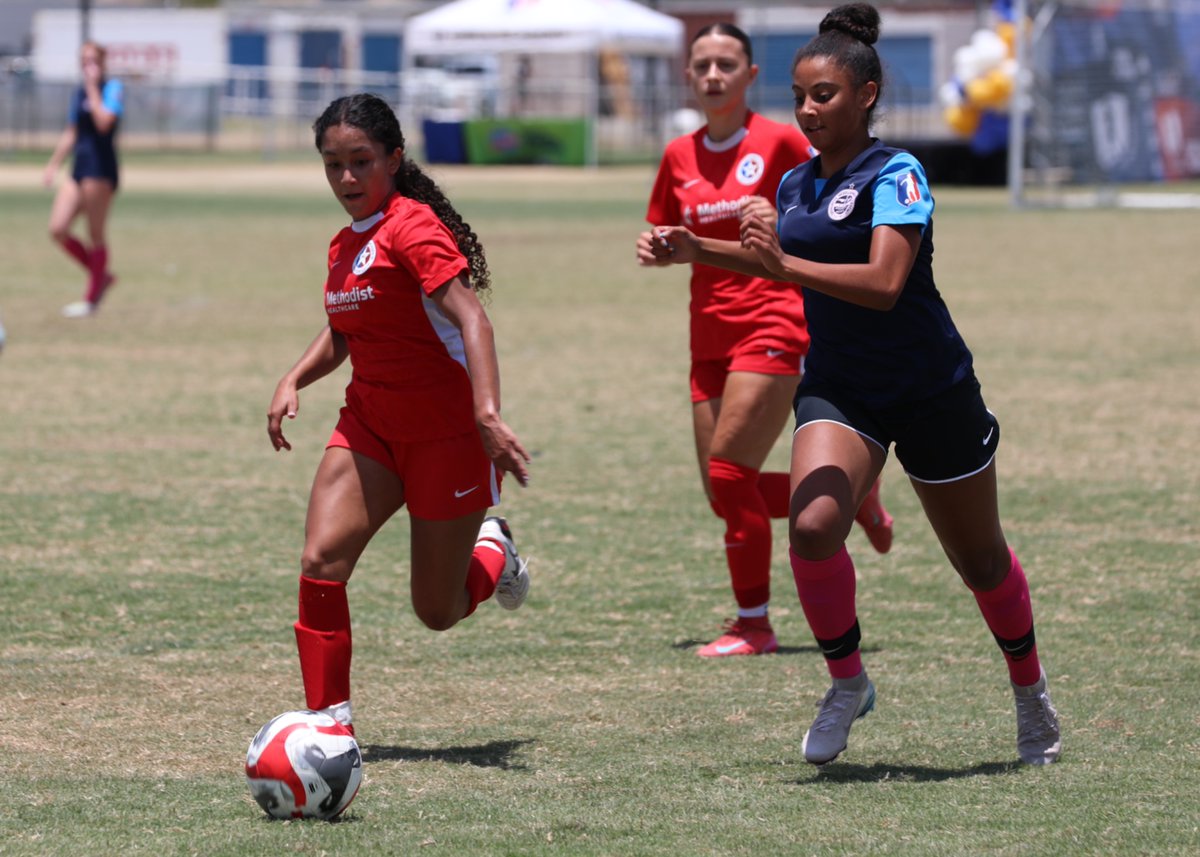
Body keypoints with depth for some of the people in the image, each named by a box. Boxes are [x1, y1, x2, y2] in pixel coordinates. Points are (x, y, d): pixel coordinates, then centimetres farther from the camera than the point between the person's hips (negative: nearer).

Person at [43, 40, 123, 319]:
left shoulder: (113, 88, -5)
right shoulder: (79, 93, 17)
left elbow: (104, 123, -21)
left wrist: (93, 88, -15)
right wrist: (53, 165, 21)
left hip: (101, 170, -8)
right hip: (78, 170, 8)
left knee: (96, 234, -2)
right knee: (58, 230, -1)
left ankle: (91, 299, 7)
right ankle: (102, 276, 15)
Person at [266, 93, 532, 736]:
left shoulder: (411, 227, -17)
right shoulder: (344, 245, 9)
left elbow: (470, 318, -27)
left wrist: (487, 415, -39)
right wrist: (294, 380, 9)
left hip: (446, 434, -7)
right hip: (370, 428, 7)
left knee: (437, 611, 3)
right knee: (320, 563, -15)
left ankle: (492, 552, 36)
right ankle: (331, 719, -9)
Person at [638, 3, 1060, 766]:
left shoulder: (896, 175, -16)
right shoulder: (797, 184, 5)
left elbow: (884, 283, -30)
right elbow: (777, 259, 26)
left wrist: (785, 264, -38)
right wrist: (696, 250, 12)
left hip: (931, 390, -5)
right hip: (839, 388, 5)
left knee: (981, 561, 11)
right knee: (813, 524, -23)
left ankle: (1032, 694, 36)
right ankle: (848, 683, -4)